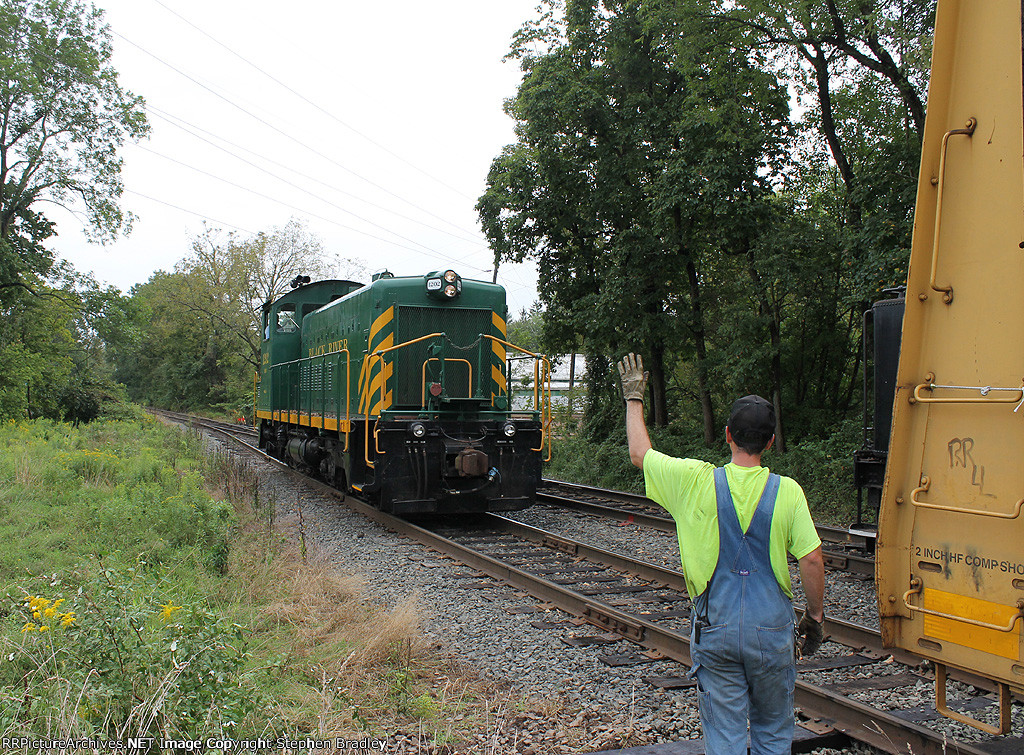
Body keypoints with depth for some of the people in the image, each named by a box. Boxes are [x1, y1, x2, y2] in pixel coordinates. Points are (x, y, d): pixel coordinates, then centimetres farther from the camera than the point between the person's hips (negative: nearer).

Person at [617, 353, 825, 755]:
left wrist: (634, 397, 18)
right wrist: (815, 615, 6)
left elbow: (640, 453, 5)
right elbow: (811, 560, -9)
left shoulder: (696, 481, -8)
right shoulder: (787, 492, -9)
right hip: (771, 629, 1)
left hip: (715, 628, 0)